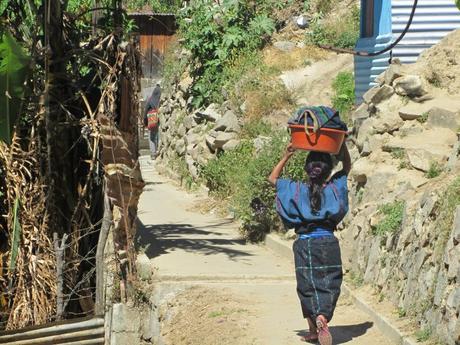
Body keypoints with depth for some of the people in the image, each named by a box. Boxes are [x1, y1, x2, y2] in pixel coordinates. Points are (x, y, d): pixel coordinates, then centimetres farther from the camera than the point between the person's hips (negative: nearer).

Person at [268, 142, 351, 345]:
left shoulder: (297, 190, -5)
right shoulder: (334, 189, -3)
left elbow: (272, 179, 10)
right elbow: (347, 166, 14)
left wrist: (286, 156, 2)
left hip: (305, 244, 0)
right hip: (329, 243, 0)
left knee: (308, 286, 7)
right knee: (329, 285, 4)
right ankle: (323, 318, -23)